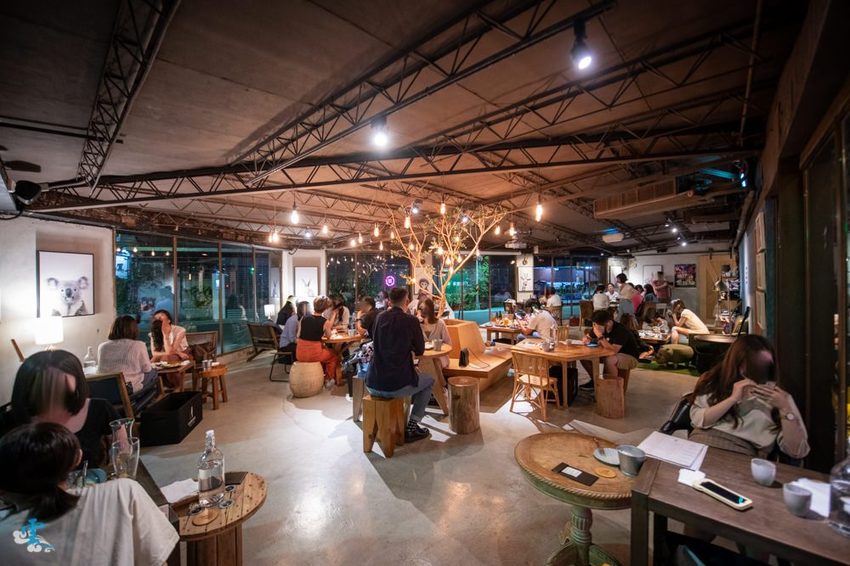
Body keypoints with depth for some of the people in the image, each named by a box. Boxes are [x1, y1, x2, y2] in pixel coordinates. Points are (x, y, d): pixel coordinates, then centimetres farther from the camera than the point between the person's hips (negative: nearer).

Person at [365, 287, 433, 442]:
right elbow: (420, 350, 5)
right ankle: (412, 427, 19)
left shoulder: (380, 317, 7)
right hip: (396, 386, -5)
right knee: (429, 380, 22)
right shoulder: (411, 320, -7)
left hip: (372, 385, 5)